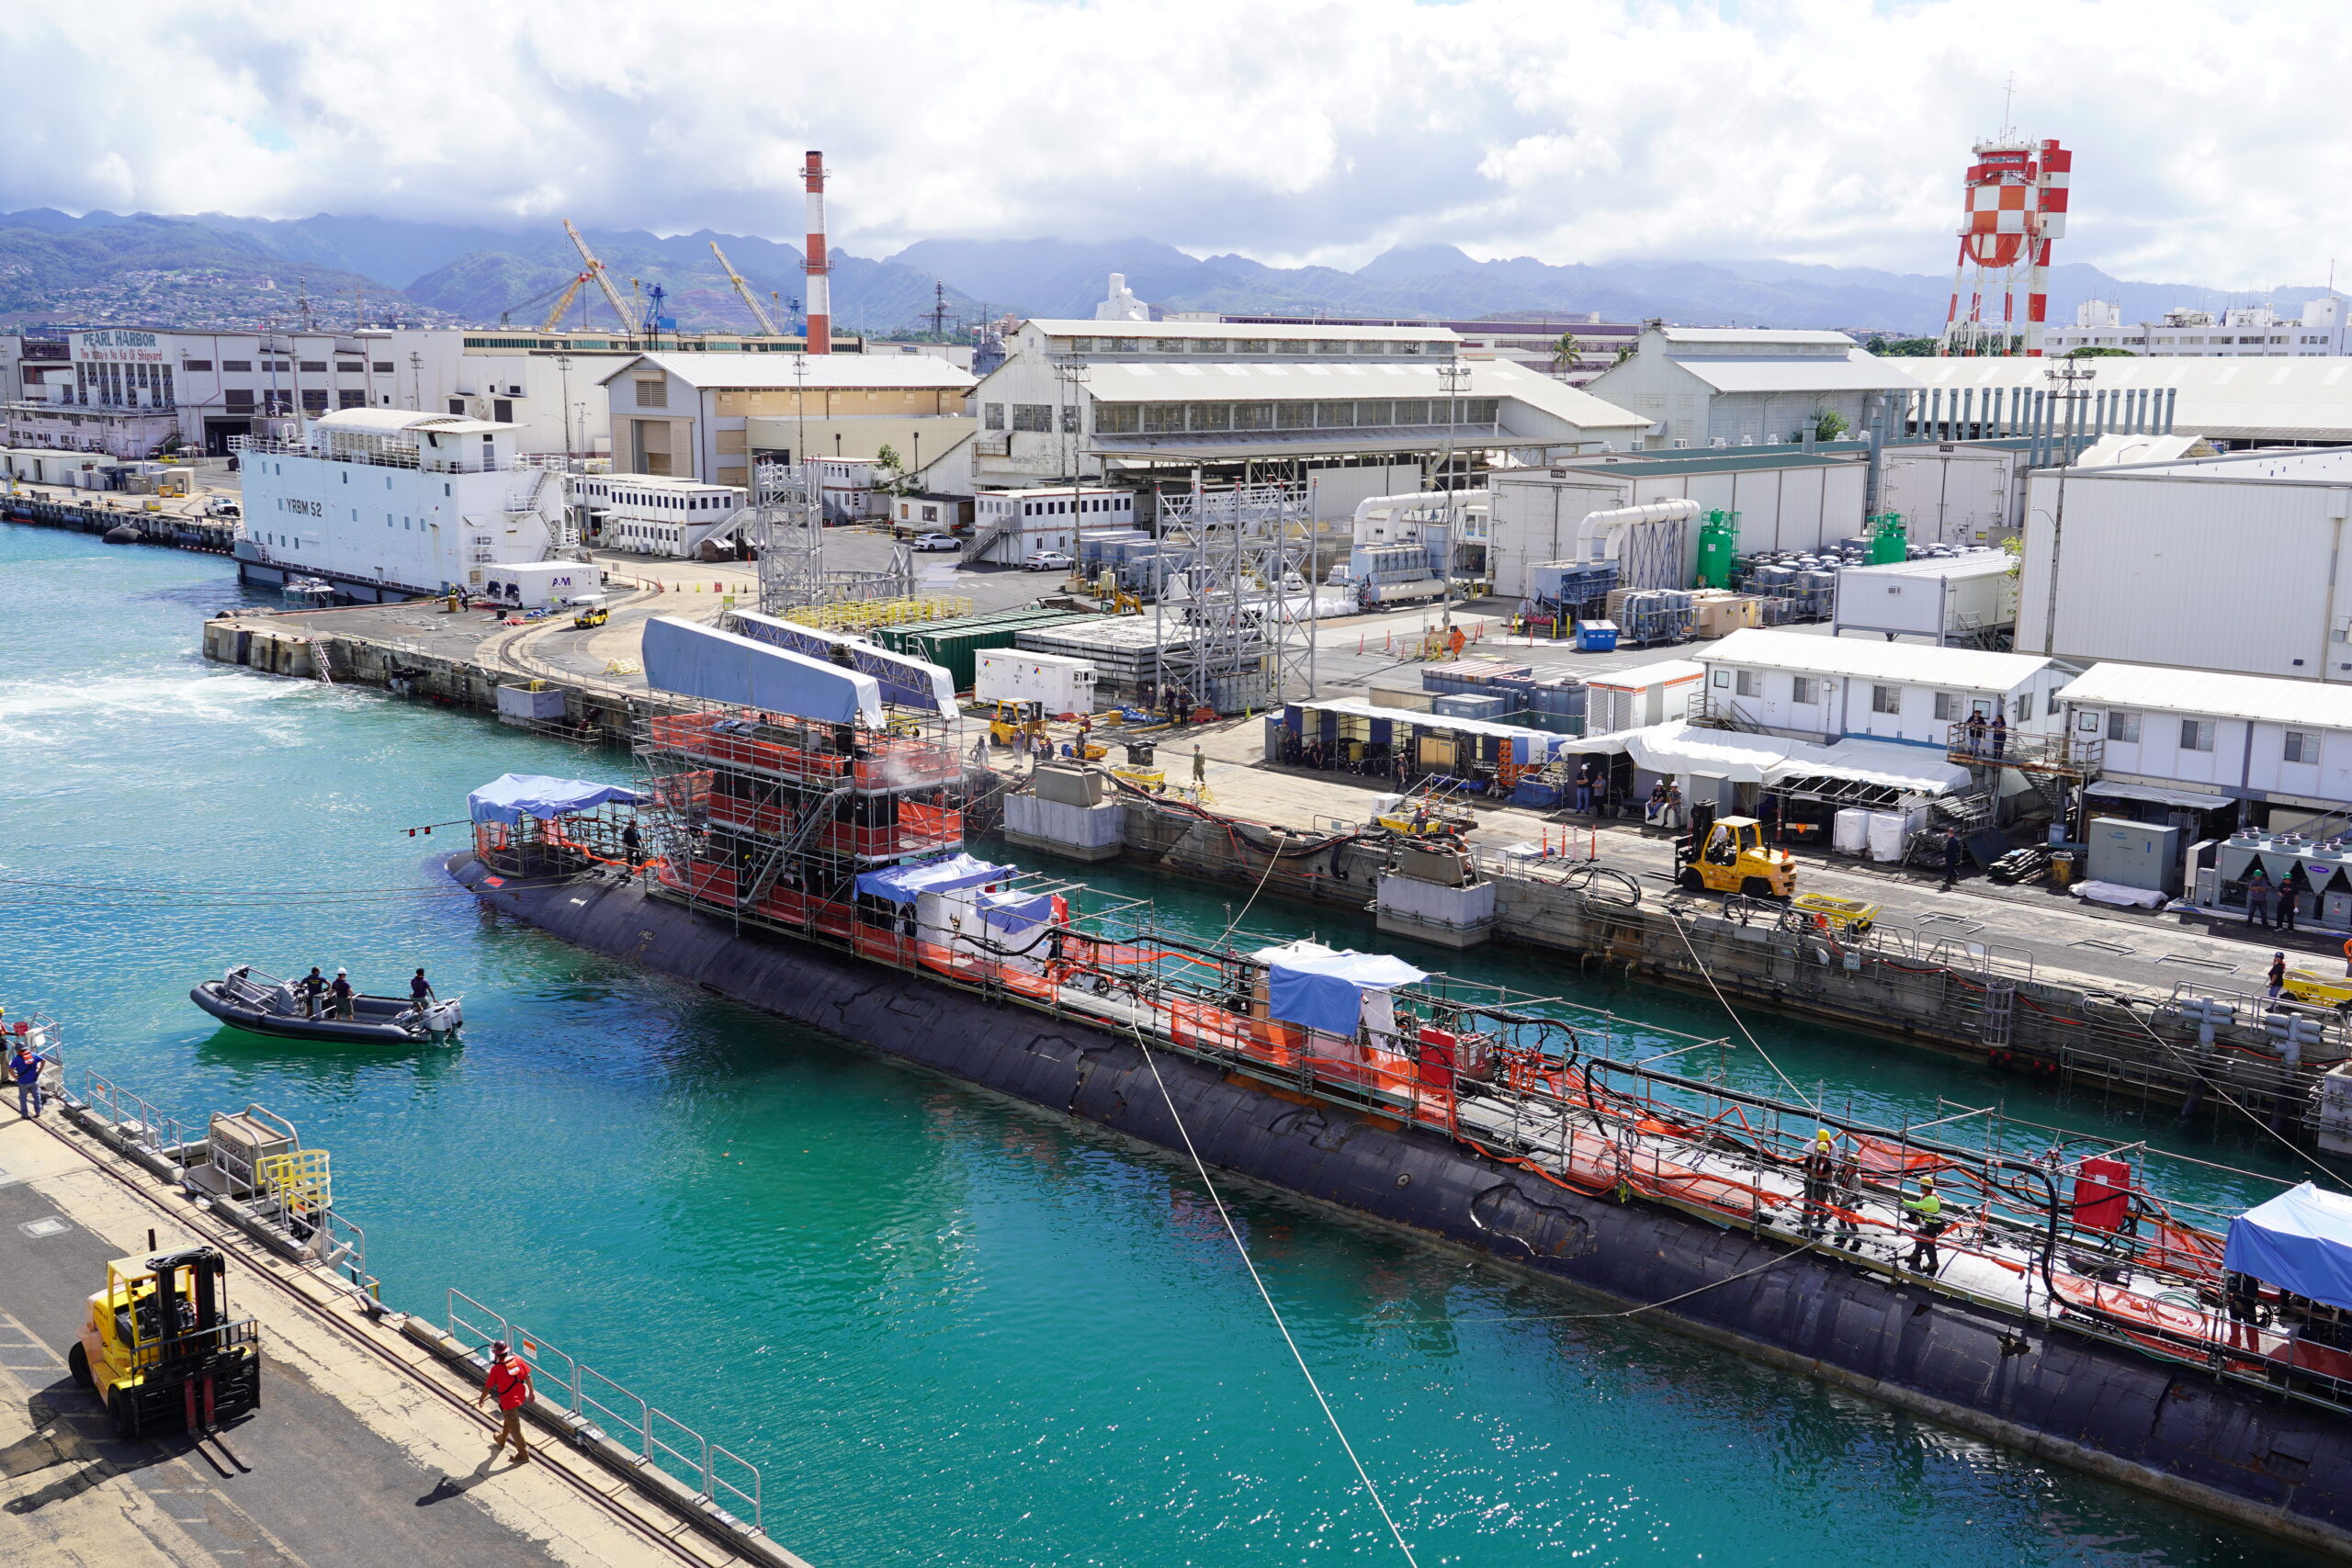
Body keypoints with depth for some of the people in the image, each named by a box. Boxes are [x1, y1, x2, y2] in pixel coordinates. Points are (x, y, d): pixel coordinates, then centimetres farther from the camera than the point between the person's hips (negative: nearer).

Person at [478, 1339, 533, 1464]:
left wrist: (481, 1399, 7)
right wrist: (531, 1392, 11)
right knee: (508, 1420, 31)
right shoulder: (517, 1360, -11)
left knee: (515, 1429, 9)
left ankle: (523, 1455, 19)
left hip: (508, 1402, -6)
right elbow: (528, 1376, -3)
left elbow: (488, 1388, -12)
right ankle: (501, 1441, 55)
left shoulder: (496, 1369, -24)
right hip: (520, 1397, 6)